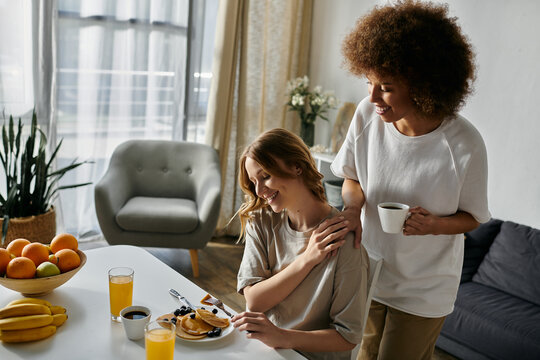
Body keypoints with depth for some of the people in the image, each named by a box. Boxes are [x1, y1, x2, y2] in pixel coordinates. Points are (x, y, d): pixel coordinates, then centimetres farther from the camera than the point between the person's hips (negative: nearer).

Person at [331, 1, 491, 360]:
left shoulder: (465, 145, -23)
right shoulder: (368, 115, -15)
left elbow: (472, 217, -7)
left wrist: (434, 224, -28)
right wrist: (354, 206, -20)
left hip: (423, 289, -3)